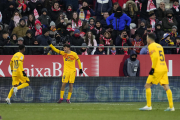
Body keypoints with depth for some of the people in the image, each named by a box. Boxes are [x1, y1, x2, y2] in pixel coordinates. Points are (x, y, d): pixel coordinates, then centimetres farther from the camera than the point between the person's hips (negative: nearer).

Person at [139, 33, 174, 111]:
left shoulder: (151, 46, -4)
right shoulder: (159, 46, 20)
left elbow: (155, 57, -17)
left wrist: (153, 68, -16)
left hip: (157, 70, -8)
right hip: (164, 69, 8)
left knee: (147, 86, 0)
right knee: (166, 87, 3)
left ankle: (148, 106, -2)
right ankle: (171, 106, -5)